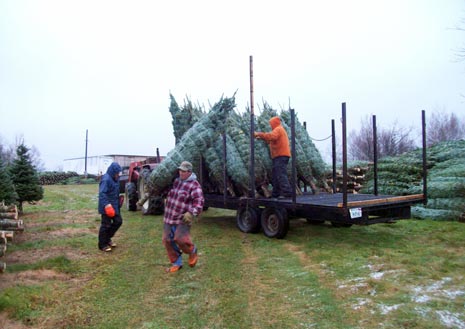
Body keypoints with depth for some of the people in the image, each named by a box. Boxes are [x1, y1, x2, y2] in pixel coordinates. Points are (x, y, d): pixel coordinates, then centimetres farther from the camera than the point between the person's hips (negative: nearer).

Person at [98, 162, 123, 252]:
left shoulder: (115, 179, 9)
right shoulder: (106, 179, -20)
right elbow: (102, 193, -28)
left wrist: (118, 203, 21)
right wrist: (106, 204, -36)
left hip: (114, 205, 9)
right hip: (107, 207, -9)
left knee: (118, 221, 13)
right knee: (106, 225, 0)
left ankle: (107, 238, 29)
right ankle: (102, 244, 14)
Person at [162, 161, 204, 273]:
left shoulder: (194, 185, -12)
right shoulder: (174, 181, 8)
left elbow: (199, 201, -21)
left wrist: (192, 213, -34)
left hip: (183, 219, -6)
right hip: (168, 217, 7)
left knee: (181, 239, -18)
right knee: (167, 240, 6)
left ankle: (192, 251, 16)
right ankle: (176, 263, 23)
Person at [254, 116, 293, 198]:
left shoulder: (278, 129, -5)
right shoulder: (280, 130, 28)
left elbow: (271, 136, -23)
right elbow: (272, 140, 27)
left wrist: (259, 134, -18)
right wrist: (262, 137, 21)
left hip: (280, 155, -10)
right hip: (281, 155, 10)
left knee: (281, 174, -15)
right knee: (275, 175, 11)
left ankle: (287, 192, -19)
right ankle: (276, 193, 14)